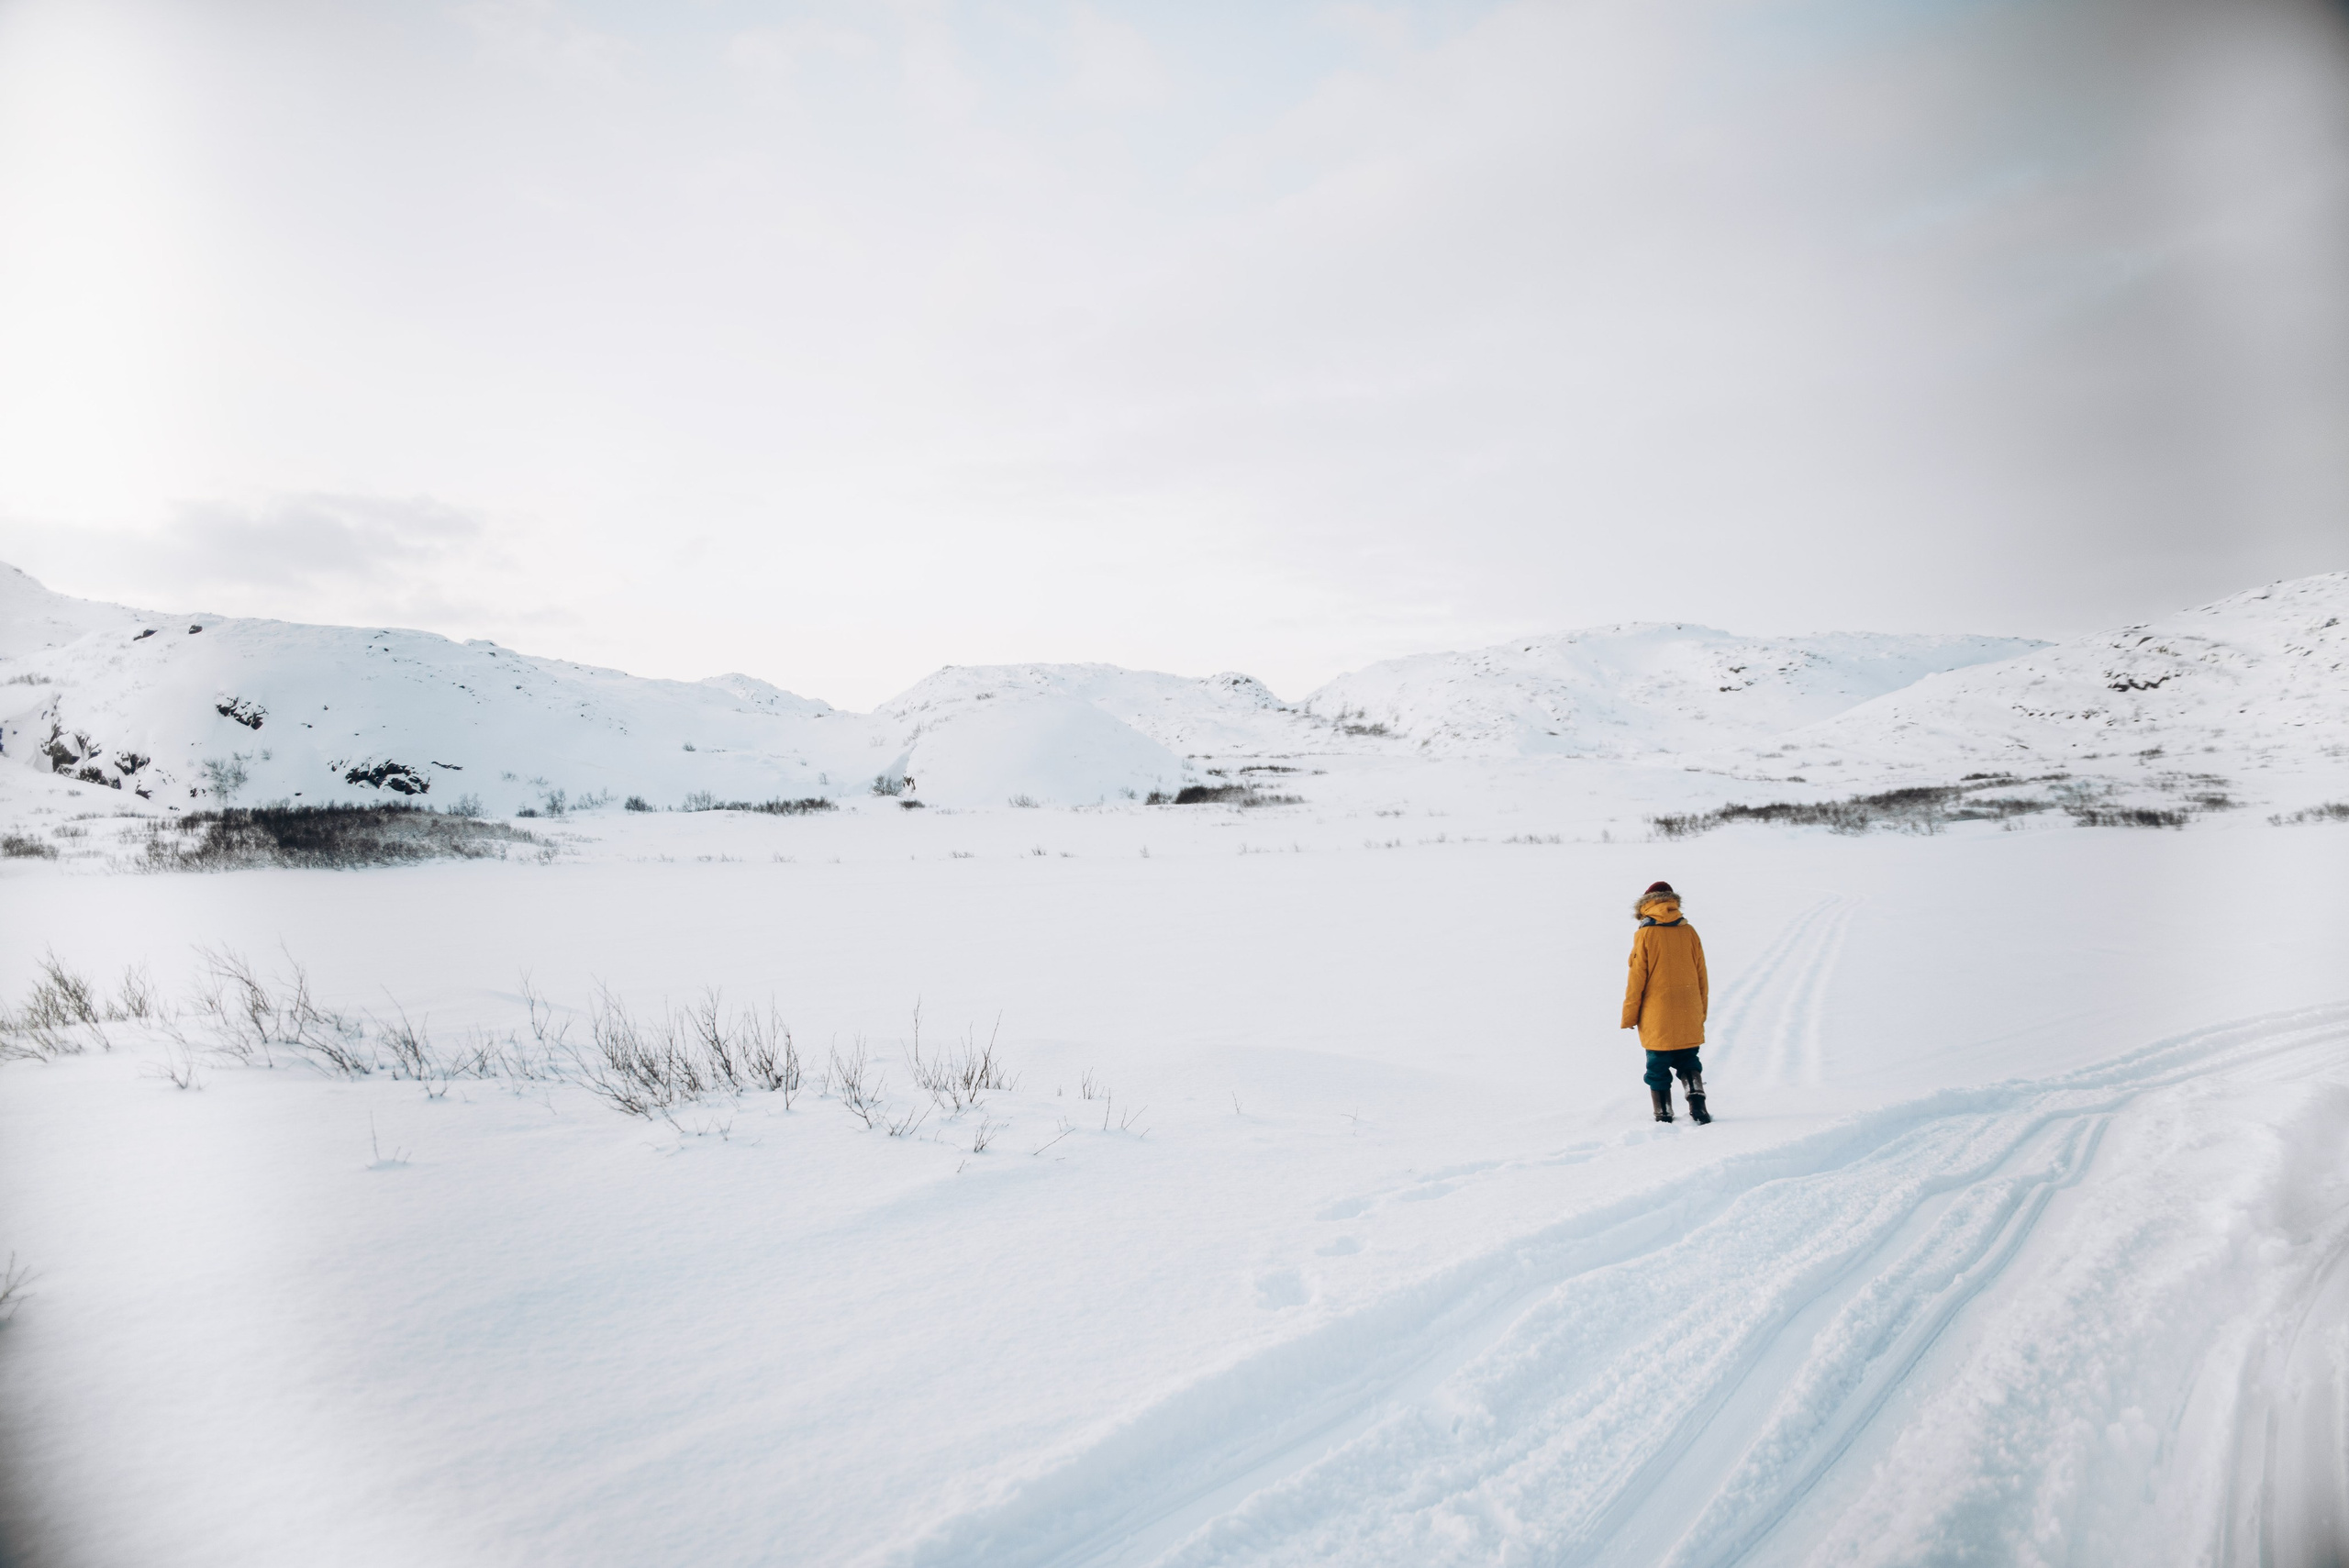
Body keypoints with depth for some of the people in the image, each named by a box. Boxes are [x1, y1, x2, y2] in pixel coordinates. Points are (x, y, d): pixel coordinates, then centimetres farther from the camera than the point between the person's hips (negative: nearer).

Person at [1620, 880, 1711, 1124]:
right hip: (1689, 1017, 3)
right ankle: (1697, 1099, -1)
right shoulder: (1688, 931, 1)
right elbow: (1701, 976, 7)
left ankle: (1664, 1116, 8)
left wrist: (1629, 1017, 1)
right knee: (1688, 1061, 17)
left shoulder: (1645, 934, -9)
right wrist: (1701, 1011, 18)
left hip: (1656, 1018, -3)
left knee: (1658, 1067, 6)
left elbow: (1637, 979, -8)